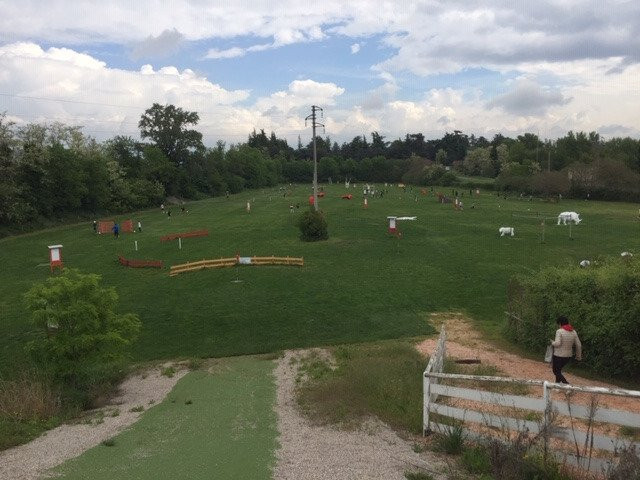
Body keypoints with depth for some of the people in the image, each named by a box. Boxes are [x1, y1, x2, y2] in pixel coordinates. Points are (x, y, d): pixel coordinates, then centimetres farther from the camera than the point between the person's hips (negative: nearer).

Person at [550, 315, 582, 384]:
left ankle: (566, 384, -7)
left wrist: (552, 342, -2)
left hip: (558, 355, -7)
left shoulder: (559, 331, -16)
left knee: (556, 371, 7)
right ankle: (557, 383, 31)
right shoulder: (574, 332, 2)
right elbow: (579, 345, 5)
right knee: (559, 369, 25)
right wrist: (579, 356, 16)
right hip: (568, 356, 7)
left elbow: (557, 343, -24)